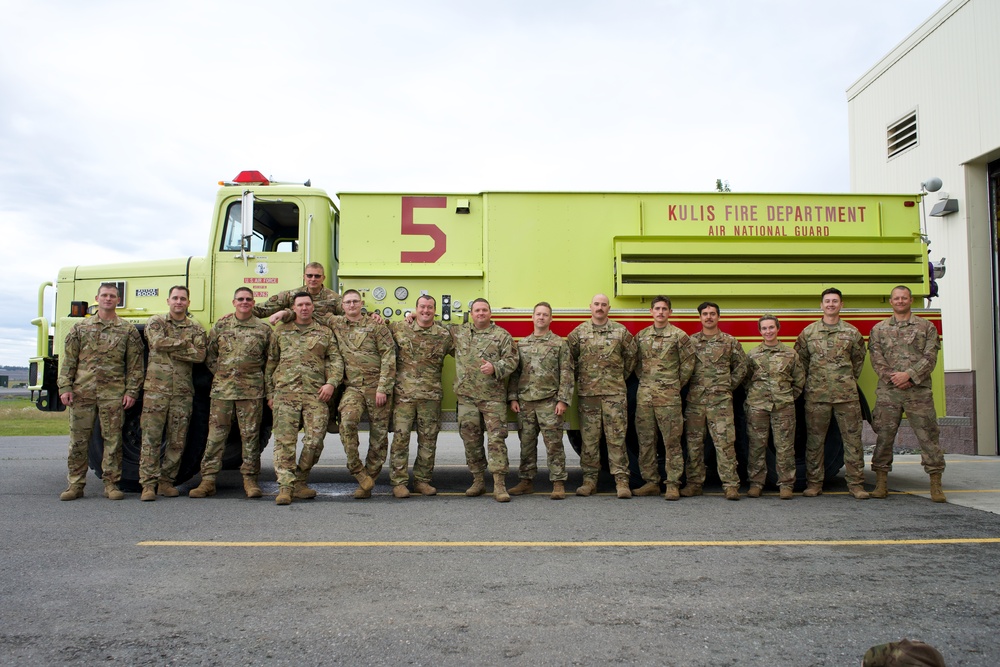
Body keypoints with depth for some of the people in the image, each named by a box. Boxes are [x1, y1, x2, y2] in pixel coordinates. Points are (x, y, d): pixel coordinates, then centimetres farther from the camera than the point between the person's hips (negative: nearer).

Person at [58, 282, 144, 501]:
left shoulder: (128, 330, 6)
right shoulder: (80, 327, 11)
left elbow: (135, 365, 4)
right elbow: (68, 360, 9)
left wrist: (131, 392, -4)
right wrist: (65, 387, 0)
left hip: (113, 394, -1)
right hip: (82, 392, 2)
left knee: (113, 440, 1)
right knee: (78, 440, 4)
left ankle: (111, 484, 10)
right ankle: (75, 484, 14)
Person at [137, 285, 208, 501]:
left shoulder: (196, 329, 11)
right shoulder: (156, 322, 8)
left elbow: (200, 355, -6)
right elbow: (158, 342, -14)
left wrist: (170, 349, -10)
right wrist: (185, 342, -6)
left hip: (182, 392, 2)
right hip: (156, 388, -2)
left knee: (177, 440, 5)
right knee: (151, 438, -4)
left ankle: (167, 481, 15)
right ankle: (148, 483, 0)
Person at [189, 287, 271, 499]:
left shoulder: (263, 329, 5)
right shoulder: (220, 326, 8)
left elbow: (270, 359, 10)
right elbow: (209, 354, 14)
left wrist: (257, 375, 3)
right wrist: (220, 372, 5)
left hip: (251, 390, -1)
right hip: (222, 389, 1)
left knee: (250, 435, 2)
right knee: (215, 434, 2)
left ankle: (250, 479, 10)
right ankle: (208, 480, 6)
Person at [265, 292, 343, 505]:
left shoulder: (325, 332, 15)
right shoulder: (280, 331, 16)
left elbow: (336, 360, 10)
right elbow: (270, 363, 17)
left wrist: (331, 383, -7)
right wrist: (270, 393, 10)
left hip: (315, 393, 0)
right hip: (285, 392, 0)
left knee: (315, 440, -7)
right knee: (284, 440, -8)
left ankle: (299, 481, 10)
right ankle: (285, 486, -7)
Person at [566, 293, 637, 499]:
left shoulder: (620, 332, 6)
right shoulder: (579, 332, 6)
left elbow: (632, 355, 14)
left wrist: (622, 376, 13)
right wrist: (579, 378, 8)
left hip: (614, 392, -1)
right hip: (587, 393, 1)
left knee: (617, 437, -2)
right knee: (589, 438, 4)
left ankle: (621, 480, 1)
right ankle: (589, 480, 11)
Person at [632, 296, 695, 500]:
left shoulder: (679, 336, 1)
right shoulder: (641, 336, 12)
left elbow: (688, 363, 2)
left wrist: (676, 385, 4)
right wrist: (644, 381, 11)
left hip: (668, 396, -4)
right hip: (644, 395, 4)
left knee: (672, 441, -2)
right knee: (645, 440, 7)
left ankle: (673, 485, 4)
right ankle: (651, 482, 16)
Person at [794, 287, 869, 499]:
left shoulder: (852, 332, 7)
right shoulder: (808, 332, 6)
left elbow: (859, 359, 18)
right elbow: (800, 360, 12)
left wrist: (849, 379, 13)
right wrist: (811, 381, 8)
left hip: (847, 394, 0)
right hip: (816, 395, 0)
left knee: (853, 438, 1)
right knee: (814, 440, 4)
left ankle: (856, 484, 10)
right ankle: (814, 483, 12)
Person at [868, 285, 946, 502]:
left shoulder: (926, 327, 9)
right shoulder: (879, 329, 12)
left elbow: (930, 357, 0)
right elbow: (876, 359, 3)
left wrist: (909, 375, -13)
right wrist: (891, 377, -12)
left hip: (919, 390, -1)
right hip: (888, 391, 1)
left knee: (927, 435, -1)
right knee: (884, 435, 2)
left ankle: (936, 484, 7)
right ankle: (881, 483, 9)